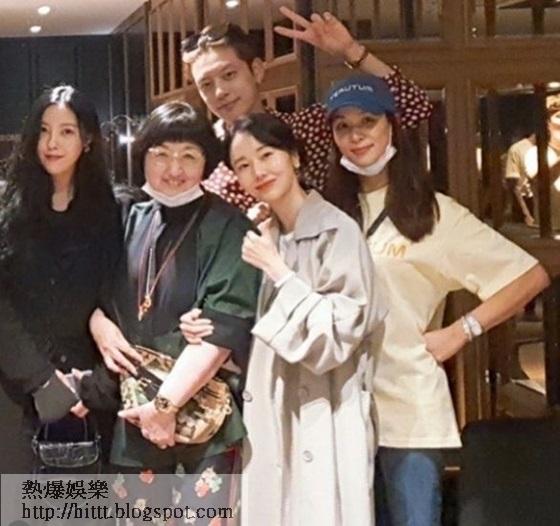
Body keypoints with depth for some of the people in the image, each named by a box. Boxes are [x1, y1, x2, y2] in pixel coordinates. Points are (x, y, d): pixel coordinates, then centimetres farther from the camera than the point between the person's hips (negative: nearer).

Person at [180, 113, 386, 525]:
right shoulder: (263, 237, 11)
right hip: (270, 422, 7)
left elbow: (336, 338, -17)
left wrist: (277, 271, -15)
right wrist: (211, 330, 1)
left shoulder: (338, 231, -11)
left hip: (323, 426, -7)